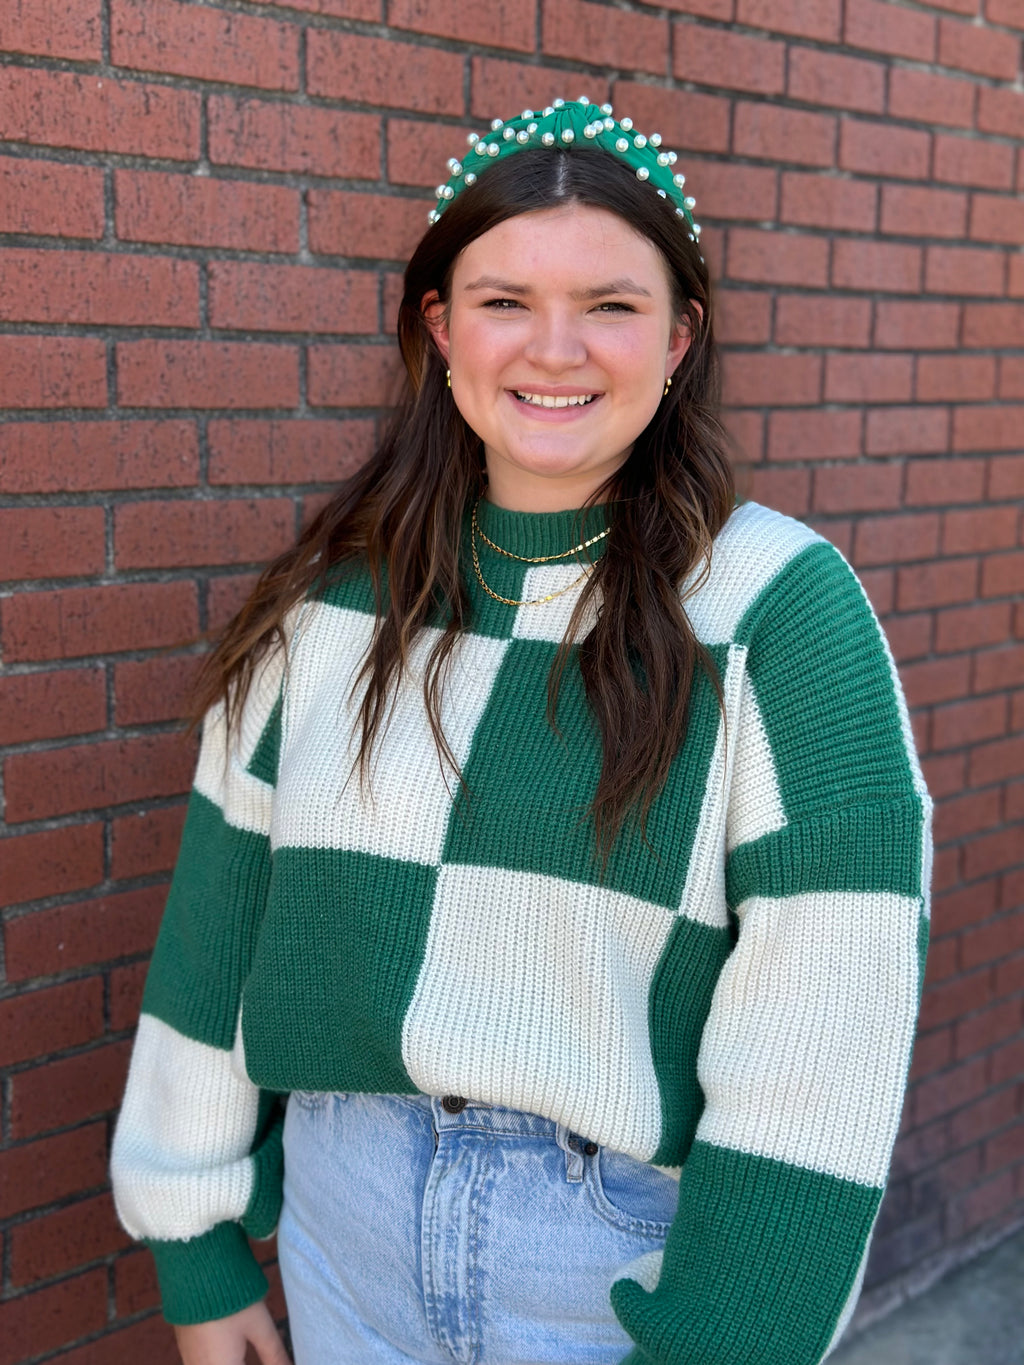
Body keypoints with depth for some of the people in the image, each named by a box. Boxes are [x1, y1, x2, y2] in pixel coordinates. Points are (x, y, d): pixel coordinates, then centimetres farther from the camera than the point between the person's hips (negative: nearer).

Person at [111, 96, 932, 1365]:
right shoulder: (337, 592, -3)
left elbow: (822, 1023, -16)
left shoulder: (782, 605, -15)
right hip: (346, 1214, 4)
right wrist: (197, 1238, 5)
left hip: (637, 1237, -3)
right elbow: (223, 909, 1)